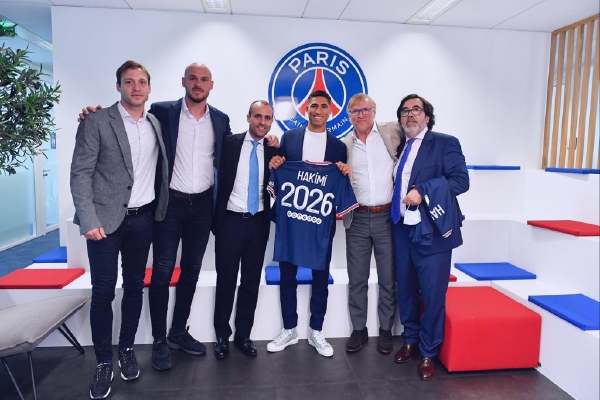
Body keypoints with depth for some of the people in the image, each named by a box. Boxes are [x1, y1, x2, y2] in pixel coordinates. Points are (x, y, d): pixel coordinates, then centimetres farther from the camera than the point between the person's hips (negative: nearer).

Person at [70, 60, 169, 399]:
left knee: (135, 287, 13)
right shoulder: (97, 122, -5)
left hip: (143, 219, 4)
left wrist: (158, 209, 5)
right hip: (107, 219, -4)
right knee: (103, 292, 2)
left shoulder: (156, 124, 9)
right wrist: (89, 220, -16)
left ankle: (127, 349, 30)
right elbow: (80, 173, -9)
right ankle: (104, 361, 19)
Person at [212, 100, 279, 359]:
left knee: (251, 281, 11)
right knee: (226, 280, 8)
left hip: (258, 223, 2)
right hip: (230, 221, -2)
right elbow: (220, 181, -3)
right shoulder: (230, 143, -2)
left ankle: (243, 335, 27)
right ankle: (222, 335, 25)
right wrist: (215, 217, -7)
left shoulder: (273, 150, 3)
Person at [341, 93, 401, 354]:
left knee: (388, 279, 9)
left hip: (387, 217, -1)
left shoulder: (391, 132, 1)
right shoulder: (343, 145, 7)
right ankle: (359, 329, 25)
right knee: (356, 279, 9)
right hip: (357, 219, 2)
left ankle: (385, 330, 26)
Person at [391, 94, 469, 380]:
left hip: (431, 230, -5)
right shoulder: (399, 147, 14)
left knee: (432, 294, 3)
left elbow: (461, 180, -14)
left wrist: (423, 191, -22)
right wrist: (395, 216, 1)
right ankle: (410, 340, 36)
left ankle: (428, 353, 21)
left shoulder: (445, 143, -4)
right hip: (402, 229, 6)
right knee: (405, 289, 15)